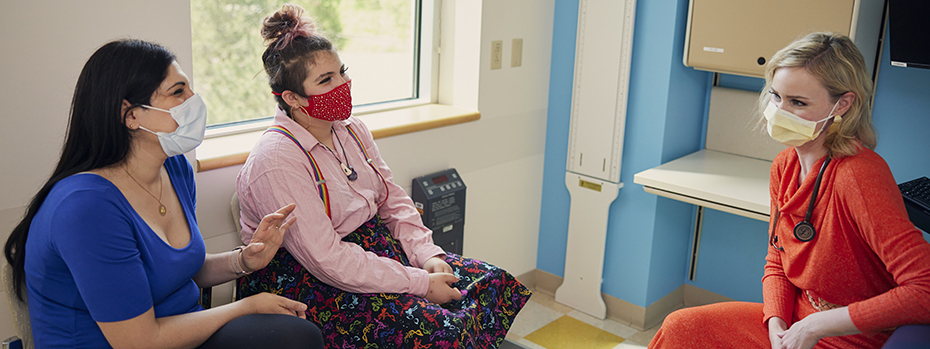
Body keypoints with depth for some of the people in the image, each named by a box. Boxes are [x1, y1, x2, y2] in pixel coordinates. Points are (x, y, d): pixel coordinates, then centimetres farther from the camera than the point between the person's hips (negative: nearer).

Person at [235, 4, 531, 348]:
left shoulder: (352, 130, 5)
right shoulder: (276, 163, -21)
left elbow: (394, 201, 10)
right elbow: (328, 261, -25)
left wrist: (428, 255, -7)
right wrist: (422, 284, -23)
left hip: (375, 248, 8)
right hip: (304, 282, -8)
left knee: (494, 283, -3)